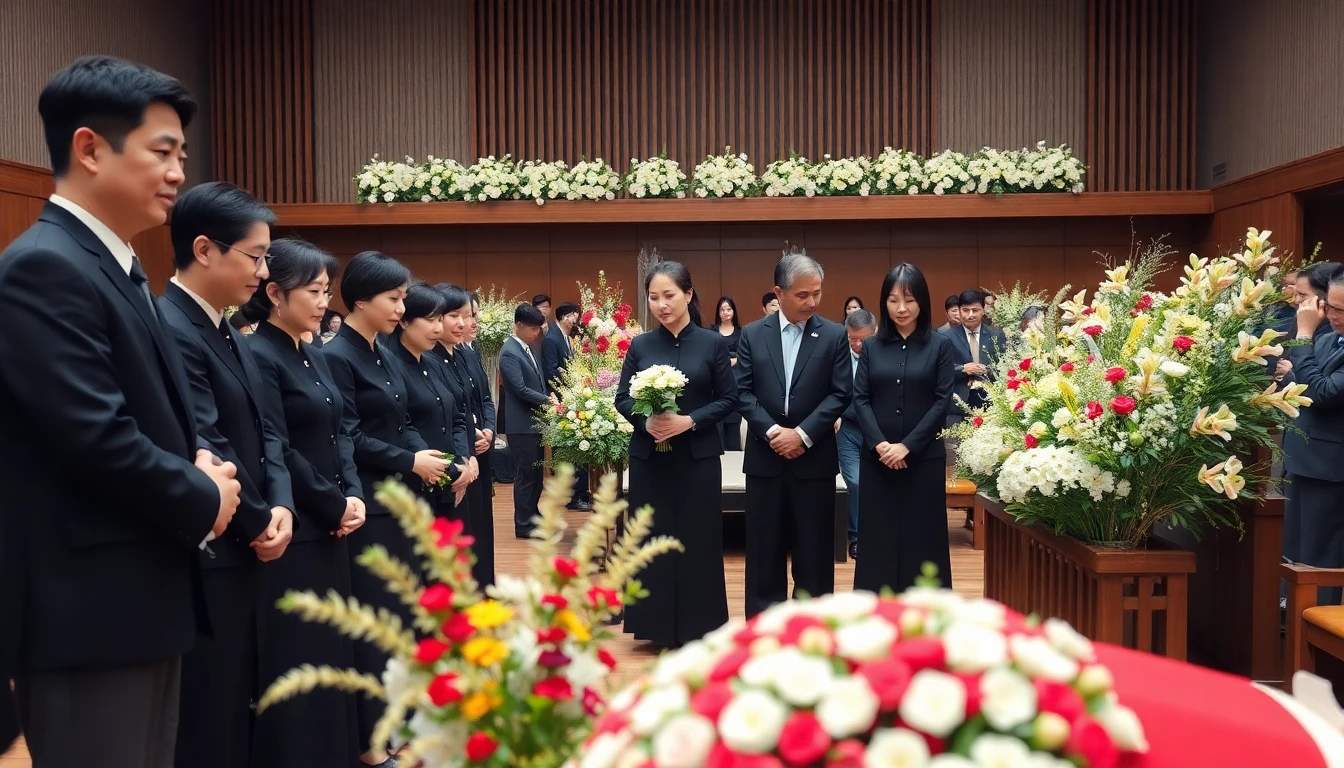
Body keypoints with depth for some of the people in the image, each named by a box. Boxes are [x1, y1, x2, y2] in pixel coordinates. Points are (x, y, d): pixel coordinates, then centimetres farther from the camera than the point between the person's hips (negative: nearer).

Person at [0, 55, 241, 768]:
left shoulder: (117, 267, 14)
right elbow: (96, 438, -24)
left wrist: (200, 467, -1)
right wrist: (203, 499, -10)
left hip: (141, 598, 10)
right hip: (86, 609, -10)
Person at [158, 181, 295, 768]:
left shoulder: (225, 331, 11)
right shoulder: (170, 330, -20)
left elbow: (262, 429, 9)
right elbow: (205, 449, -24)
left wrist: (280, 505, -7)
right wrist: (259, 522, -10)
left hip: (239, 551, 9)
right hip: (203, 561, -9)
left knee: (236, 704, 20)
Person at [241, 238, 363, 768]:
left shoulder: (314, 356, 12)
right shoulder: (258, 356, -14)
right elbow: (276, 454, -18)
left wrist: (354, 495, -3)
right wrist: (335, 506, -11)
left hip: (328, 528, 8)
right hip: (291, 532, -8)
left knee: (331, 652, 16)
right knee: (296, 661, 1)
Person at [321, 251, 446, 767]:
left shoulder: (381, 354, 11)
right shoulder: (336, 356, -14)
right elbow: (349, 440, -18)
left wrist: (430, 457, -3)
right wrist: (412, 462, -14)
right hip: (366, 506, -8)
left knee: (402, 614, 14)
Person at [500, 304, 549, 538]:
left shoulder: (527, 348, 11)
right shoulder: (510, 352, -16)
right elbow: (521, 390, -22)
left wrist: (547, 401, 4)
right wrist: (549, 401, -19)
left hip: (535, 420, 9)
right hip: (522, 424, -9)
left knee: (536, 472, 16)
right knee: (527, 474, -1)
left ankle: (532, 515, 28)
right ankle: (523, 525, 9)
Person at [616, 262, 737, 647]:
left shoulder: (713, 343, -2)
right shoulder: (640, 345, 4)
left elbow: (728, 399, -2)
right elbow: (622, 399, 5)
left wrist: (689, 421, -16)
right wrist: (646, 421, -15)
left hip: (698, 458, -1)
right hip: (649, 458, 2)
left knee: (697, 541, 4)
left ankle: (696, 626, 16)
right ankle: (658, 625, 18)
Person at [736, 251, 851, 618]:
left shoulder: (834, 336, 1)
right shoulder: (752, 334, 4)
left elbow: (840, 394, -4)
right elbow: (743, 392, 0)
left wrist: (802, 434, -13)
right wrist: (772, 431, -13)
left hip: (814, 458, -1)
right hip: (765, 456, 1)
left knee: (814, 551, 5)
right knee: (764, 550, 6)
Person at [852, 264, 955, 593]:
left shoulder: (940, 345, 1)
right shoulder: (871, 347, 7)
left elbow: (942, 401, -5)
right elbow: (860, 399, 2)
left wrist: (907, 446, -13)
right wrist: (879, 444, -13)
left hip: (924, 457, -2)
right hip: (876, 458, 2)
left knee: (922, 538, 4)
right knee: (878, 537, 5)